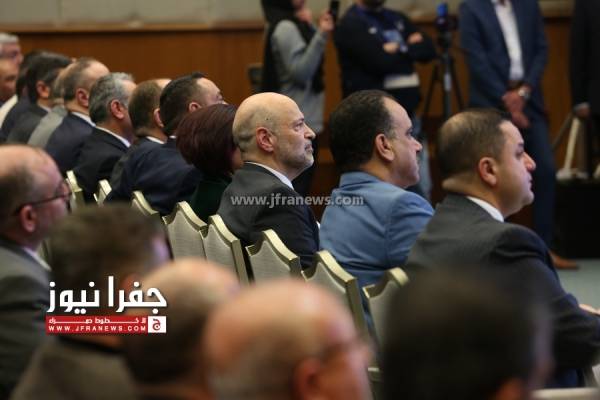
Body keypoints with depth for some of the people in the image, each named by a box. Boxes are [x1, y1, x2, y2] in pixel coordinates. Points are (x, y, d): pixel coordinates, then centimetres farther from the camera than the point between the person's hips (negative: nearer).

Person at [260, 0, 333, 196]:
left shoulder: (294, 26, 14)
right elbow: (300, 72, -20)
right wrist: (321, 35, -24)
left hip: (305, 120, 9)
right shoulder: (285, 28, -14)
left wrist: (311, 28, 9)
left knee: (299, 187, 9)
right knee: (297, 188, -11)